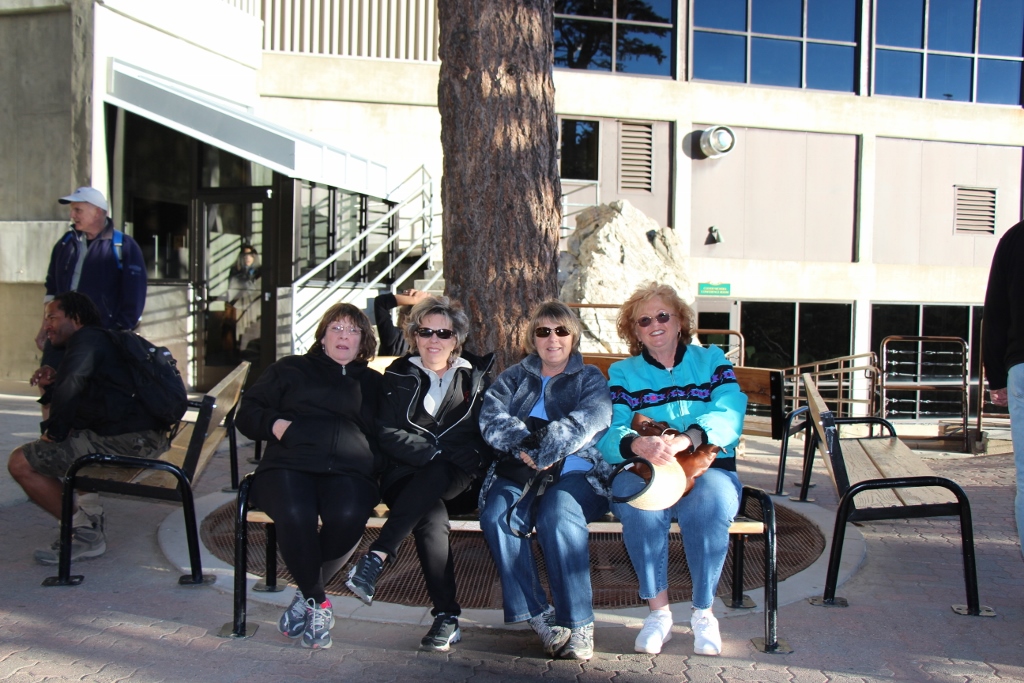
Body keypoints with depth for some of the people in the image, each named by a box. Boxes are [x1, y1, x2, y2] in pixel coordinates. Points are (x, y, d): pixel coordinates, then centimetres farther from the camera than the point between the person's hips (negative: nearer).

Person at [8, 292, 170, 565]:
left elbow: (71, 385, -24)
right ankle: (89, 511, 21)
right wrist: (53, 380, 15)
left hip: (124, 440, -11)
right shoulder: (106, 339, 27)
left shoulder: (87, 339, -5)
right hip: (146, 438, 11)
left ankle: (86, 533, 0)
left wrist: (54, 430, -12)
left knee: (20, 463, -4)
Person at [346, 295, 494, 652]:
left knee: (433, 476, -35)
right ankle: (447, 617, -31)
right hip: (406, 475, -1)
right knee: (431, 514, -32)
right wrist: (433, 451, -12)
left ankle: (377, 557, -35)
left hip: (455, 476, 1)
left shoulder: (475, 376, 15)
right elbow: (386, 433, 1)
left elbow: (486, 436, 11)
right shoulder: (399, 375, 12)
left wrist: (439, 458, -6)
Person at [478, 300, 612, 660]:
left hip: (577, 474, -2)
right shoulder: (513, 377, 20)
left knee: (556, 513, -34)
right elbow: (491, 418, 2)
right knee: (496, 514, -28)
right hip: (518, 473, 3)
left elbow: (590, 419, -8)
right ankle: (539, 616, -21)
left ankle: (579, 623, -24)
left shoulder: (590, 379, 13)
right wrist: (525, 446, -18)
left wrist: (539, 450, -20)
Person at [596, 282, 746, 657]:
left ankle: (704, 612, -13)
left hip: (708, 468, 0)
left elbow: (729, 415, -9)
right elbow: (608, 436, -5)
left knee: (708, 501, -33)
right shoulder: (622, 373, 11)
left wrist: (684, 439, -29)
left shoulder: (712, 360, 11)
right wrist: (636, 444, -31)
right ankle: (658, 610, -15)